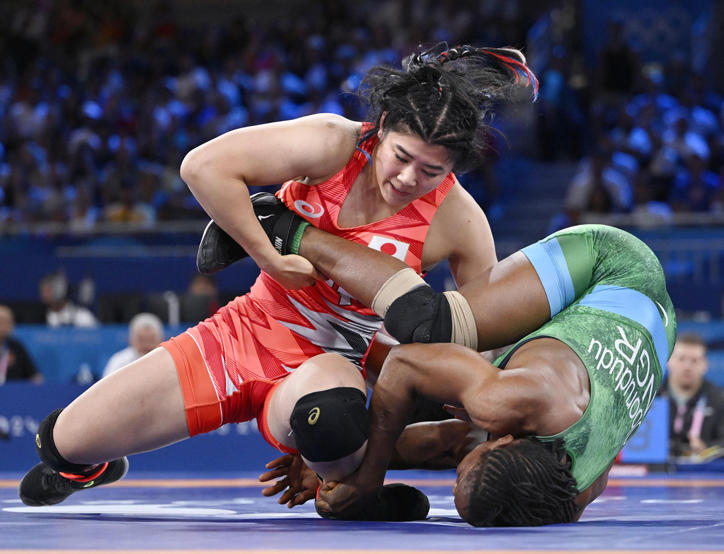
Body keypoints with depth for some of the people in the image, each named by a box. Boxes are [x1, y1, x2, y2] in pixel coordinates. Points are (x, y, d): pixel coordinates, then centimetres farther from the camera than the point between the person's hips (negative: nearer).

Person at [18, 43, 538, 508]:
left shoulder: (458, 220, -16)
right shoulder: (334, 146, -18)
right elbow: (204, 166, -21)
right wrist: (269, 257, -21)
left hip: (328, 362, -1)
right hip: (249, 330, 2)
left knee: (330, 420, -44)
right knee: (65, 439, 0)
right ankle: (90, 464, 41)